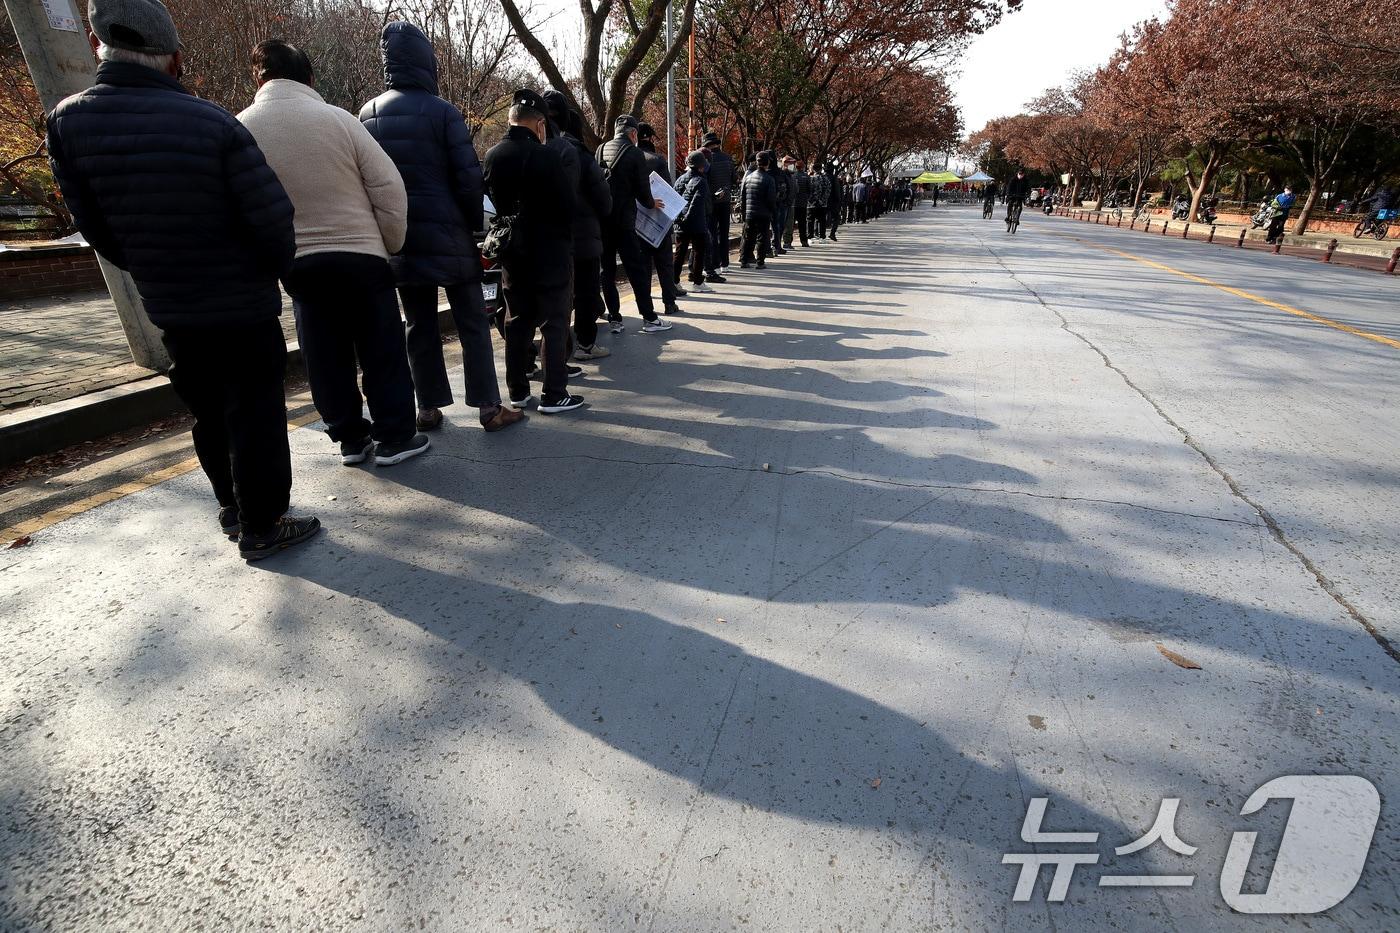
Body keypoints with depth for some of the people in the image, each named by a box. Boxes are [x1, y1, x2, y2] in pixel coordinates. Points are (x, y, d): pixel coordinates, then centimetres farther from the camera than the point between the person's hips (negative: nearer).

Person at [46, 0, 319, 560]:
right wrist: (279, 267, 3)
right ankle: (262, 526, 7)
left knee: (208, 410, 19)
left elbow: (97, 231, 1)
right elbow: (272, 217, -18)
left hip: (167, 308, 5)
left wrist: (152, 272, 17)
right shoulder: (214, 124, -17)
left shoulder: (67, 123, -3)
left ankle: (232, 507, 32)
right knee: (255, 411, 3)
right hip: (243, 304, -5)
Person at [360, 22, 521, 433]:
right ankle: (488, 407, -1)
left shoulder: (368, 115, 10)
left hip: (399, 237, 5)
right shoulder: (442, 111, -6)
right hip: (447, 234, -5)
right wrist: (476, 224, 1)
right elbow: (468, 176, -10)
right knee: (472, 323, 0)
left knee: (419, 325, 10)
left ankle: (429, 408, 12)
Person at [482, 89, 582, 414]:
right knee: (554, 322, -1)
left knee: (517, 321, 12)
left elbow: (490, 203, 11)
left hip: (512, 252, 6)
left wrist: (504, 236, 18)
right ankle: (553, 395, -2)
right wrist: (565, 241, 4)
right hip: (549, 252, -6)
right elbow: (566, 204, -11)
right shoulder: (544, 156, -12)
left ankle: (518, 391, 17)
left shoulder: (491, 156, 6)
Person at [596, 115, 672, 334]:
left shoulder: (600, 150, 8)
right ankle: (649, 319, 3)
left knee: (607, 270, 9)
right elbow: (642, 191, -7)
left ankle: (615, 319, 10)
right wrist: (651, 203, 13)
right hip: (623, 220, -5)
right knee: (638, 269, 2)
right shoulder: (634, 153, -7)